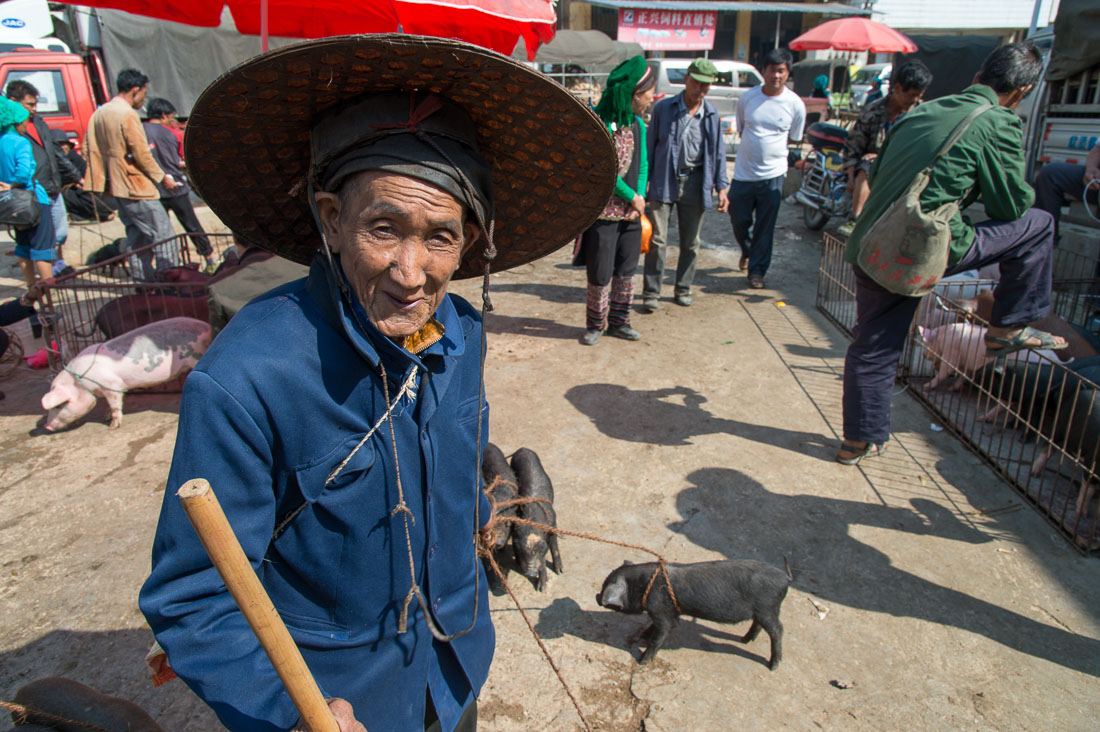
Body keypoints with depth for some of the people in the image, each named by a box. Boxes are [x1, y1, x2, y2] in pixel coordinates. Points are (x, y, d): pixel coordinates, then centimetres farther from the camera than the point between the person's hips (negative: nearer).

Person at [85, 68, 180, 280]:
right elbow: (141, 154, -18)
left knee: (137, 235, 14)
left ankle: (143, 281, 17)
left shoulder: (98, 114, 13)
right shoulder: (128, 114, -14)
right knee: (162, 231, -6)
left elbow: (88, 149, 16)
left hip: (117, 186, 9)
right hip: (137, 187, -9)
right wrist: (162, 177, -8)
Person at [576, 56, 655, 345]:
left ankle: (618, 321, 29)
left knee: (626, 270, 13)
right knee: (601, 274, 2)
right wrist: (633, 197, -13)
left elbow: (642, 165, 12)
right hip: (603, 212, -7)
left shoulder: (638, 124, 10)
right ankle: (595, 324, 21)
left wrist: (641, 197, -5)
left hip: (631, 212, 7)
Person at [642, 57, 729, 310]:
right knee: (657, 239, -7)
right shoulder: (663, 108, 1)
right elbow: (650, 145, 4)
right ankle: (651, 292, 1)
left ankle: (683, 288, 25)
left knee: (690, 241, 9)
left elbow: (718, 152, 12)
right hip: (664, 181, -2)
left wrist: (721, 187, 4)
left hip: (695, 183, 3)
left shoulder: (712, 114, 7)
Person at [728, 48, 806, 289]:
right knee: (739, 220, 9)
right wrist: (754, 148, 7)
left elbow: (794, 138, 9)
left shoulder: (795, 104, -4)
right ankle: (747, 250, 40)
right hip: (743, 172, 2)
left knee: (765, 227, 2)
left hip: (773, 174, -2)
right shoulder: (747, 98, 0)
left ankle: (757, 270, 17)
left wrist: (771, 149, 6)